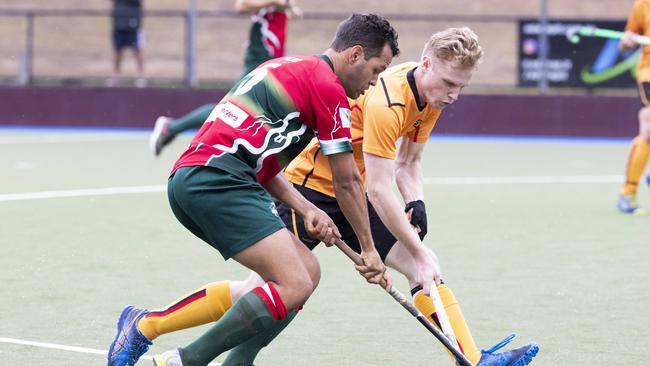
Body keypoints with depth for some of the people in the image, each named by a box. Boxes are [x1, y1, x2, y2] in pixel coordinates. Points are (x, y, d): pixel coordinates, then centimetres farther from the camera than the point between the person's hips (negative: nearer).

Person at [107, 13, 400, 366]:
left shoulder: (287, 68, 26)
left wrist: (307, 210, 13)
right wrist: (369, 248, 18)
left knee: (306, 270, 8)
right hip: (217, 181, -10)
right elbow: (347, 182, 5)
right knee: (295, 286, -16)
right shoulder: (328, 87, -2)